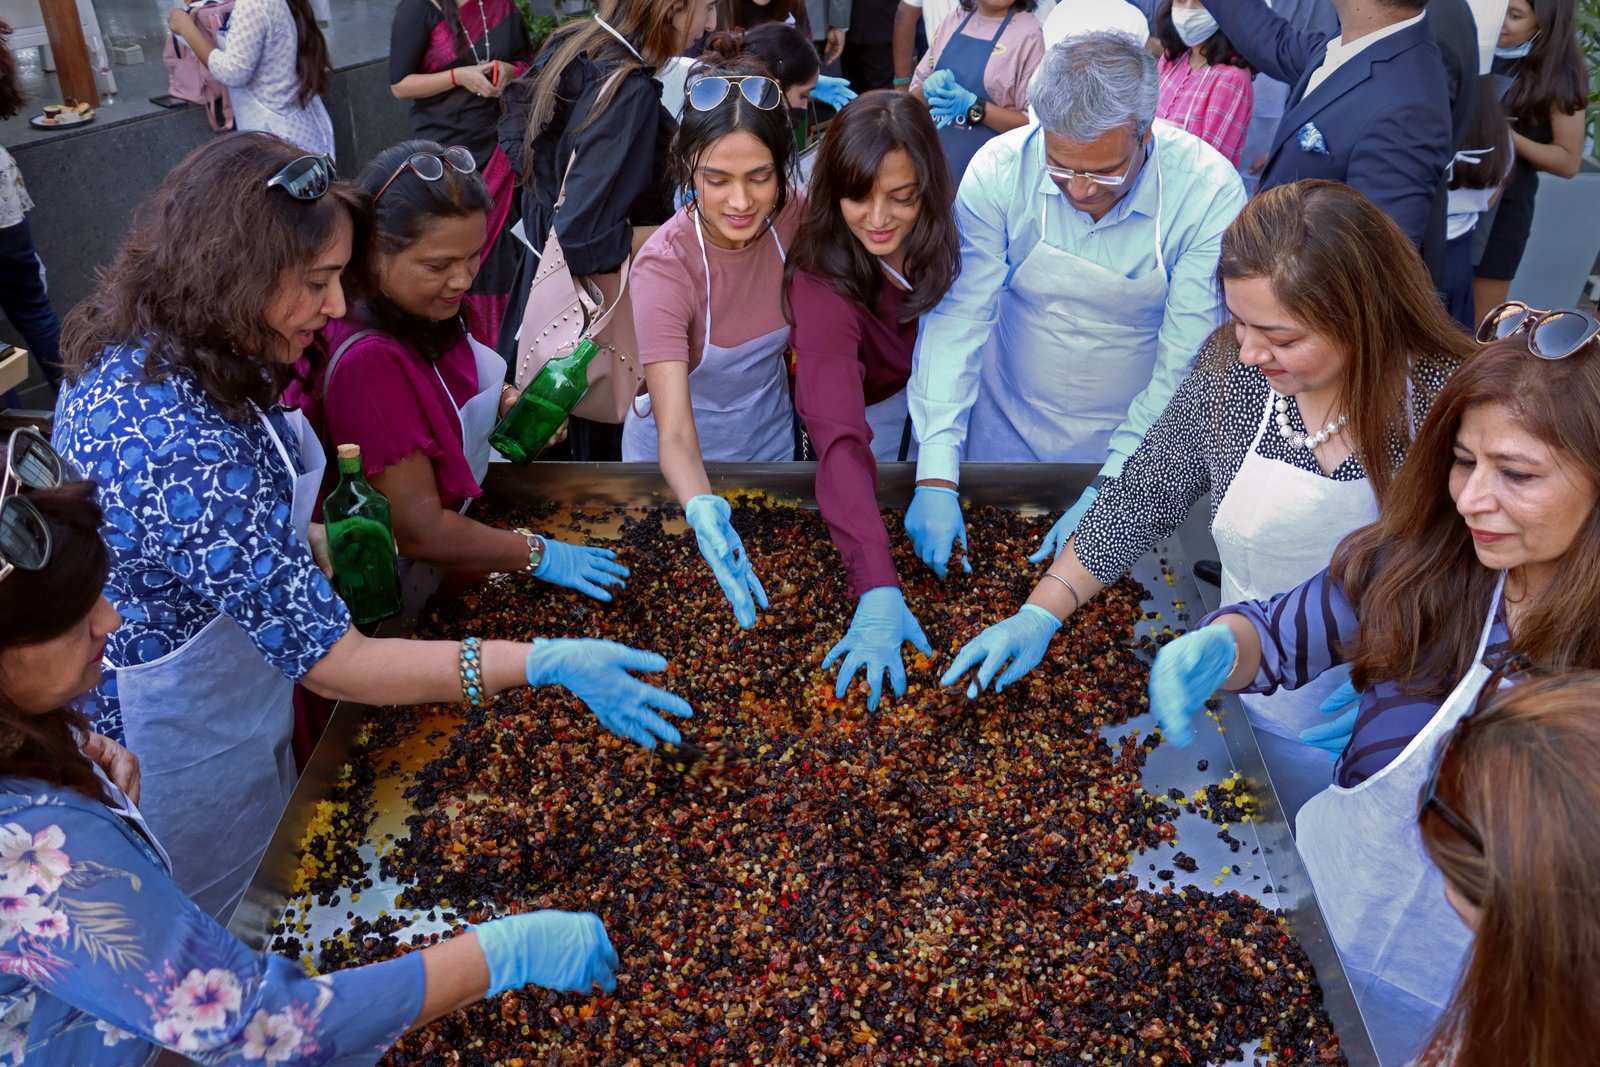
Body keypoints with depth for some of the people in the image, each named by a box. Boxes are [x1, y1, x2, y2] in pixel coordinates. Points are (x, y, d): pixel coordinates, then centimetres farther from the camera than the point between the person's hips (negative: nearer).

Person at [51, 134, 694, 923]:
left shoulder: (137, 350, -9)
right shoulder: (191, 448, -39)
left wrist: (310, 543, -2)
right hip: (186, 761, -8)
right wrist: (547, 664, -35)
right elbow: (332, 663, -35)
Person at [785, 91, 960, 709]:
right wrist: (877, 592, -59)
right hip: (869, 406, -4)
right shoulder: (822, 285, -40)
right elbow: (840, 439, -49)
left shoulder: (930, 239, -25)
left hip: (926, 379, 4)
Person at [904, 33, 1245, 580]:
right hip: (1008, 430, 1)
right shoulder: (999, 170, -20)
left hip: (1135, 440, 0)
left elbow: (1188, 362, -22)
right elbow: (956, 318, -22)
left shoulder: (1210, 192, -23)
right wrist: (936, 477, -30)